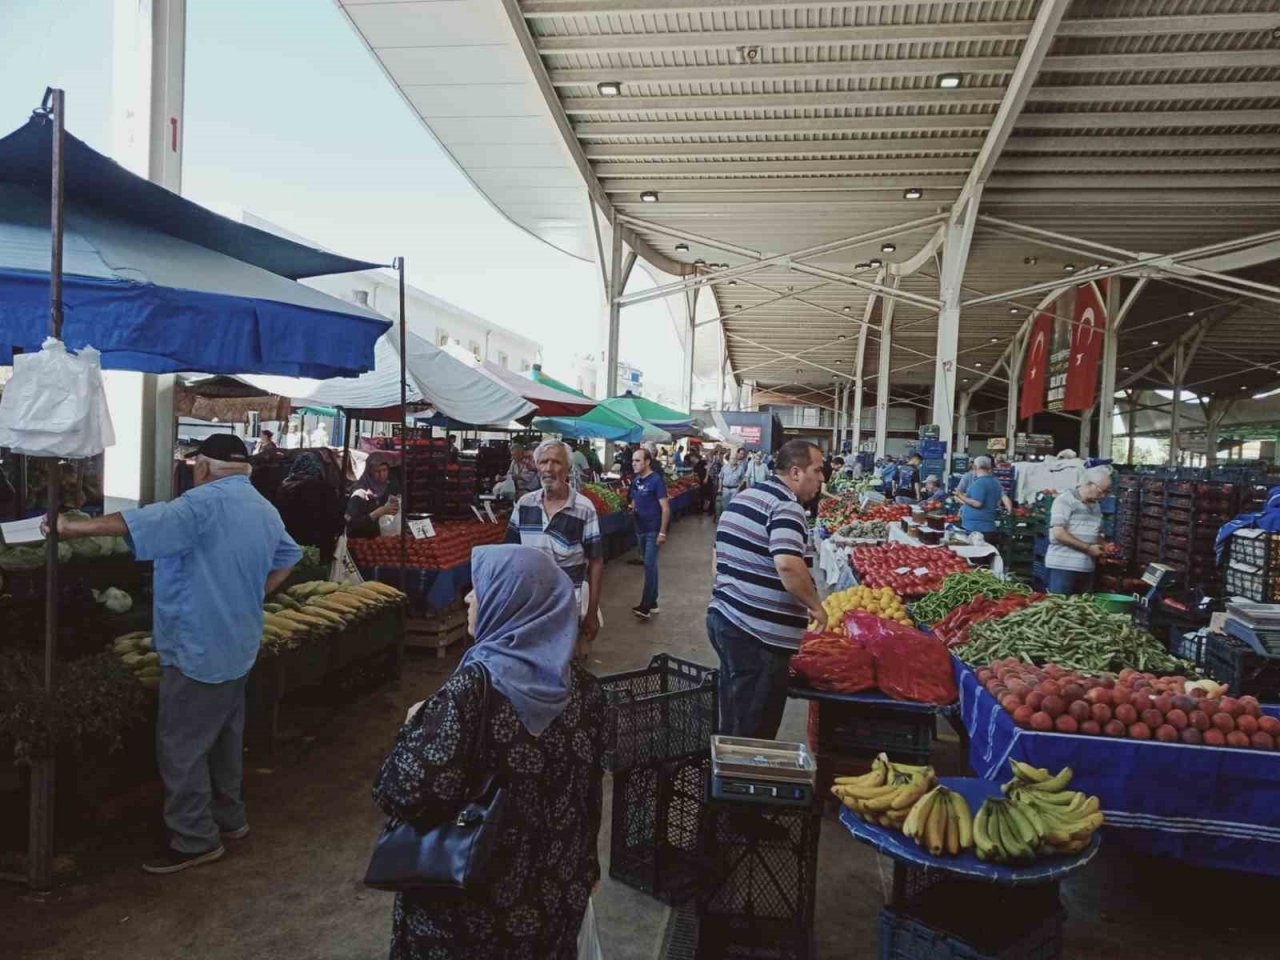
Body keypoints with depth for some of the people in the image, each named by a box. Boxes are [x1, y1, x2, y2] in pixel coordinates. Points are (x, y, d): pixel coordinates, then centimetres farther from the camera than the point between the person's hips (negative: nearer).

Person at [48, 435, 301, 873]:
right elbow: (288, 557, 23)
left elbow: (137, 524, -23)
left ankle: (195, 840, 9)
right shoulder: (266, 510, 10)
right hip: (238, 646, 9)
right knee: (224, 736, 21)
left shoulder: (205, 503, -18)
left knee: (182, 747, 1)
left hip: (198, 650, -9)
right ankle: (229, 817, 33)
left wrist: (71, 528, -13)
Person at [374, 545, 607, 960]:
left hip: (477, 903, -5)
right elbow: (590, 789, 3)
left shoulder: (474, 687, -27)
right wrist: (582, 868, 17)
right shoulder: (581, 686, -8)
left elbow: (405, 796, -28)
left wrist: (417, 724, -11)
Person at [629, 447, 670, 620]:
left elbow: (666, 508, -16)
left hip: (654, 530, -8)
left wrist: (662, 532, -19)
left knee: (650, 565, -9)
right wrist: (632, 508, -2)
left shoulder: (656, 480, -15)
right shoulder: (635, 480, 6)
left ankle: (646, 605, -7)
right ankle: (653, 602, 22)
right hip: (640, 529, 8)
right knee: (649, 565, 14)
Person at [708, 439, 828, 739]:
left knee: (733, 725, 21)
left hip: (722, 617, 9)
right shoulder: (785, 506, -16)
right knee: (755, 734, 3)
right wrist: (815, 605, -16)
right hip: (758, 633, -9)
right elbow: (788, 564, -31)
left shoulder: (744, 498, 14)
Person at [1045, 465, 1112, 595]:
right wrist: (1088, 548, -15)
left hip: (1087, 568, 7)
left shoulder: (1096, 505, 15)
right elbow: (1058, 533, -16)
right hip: (1063, 566, -7)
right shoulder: (1065, 500, -8)